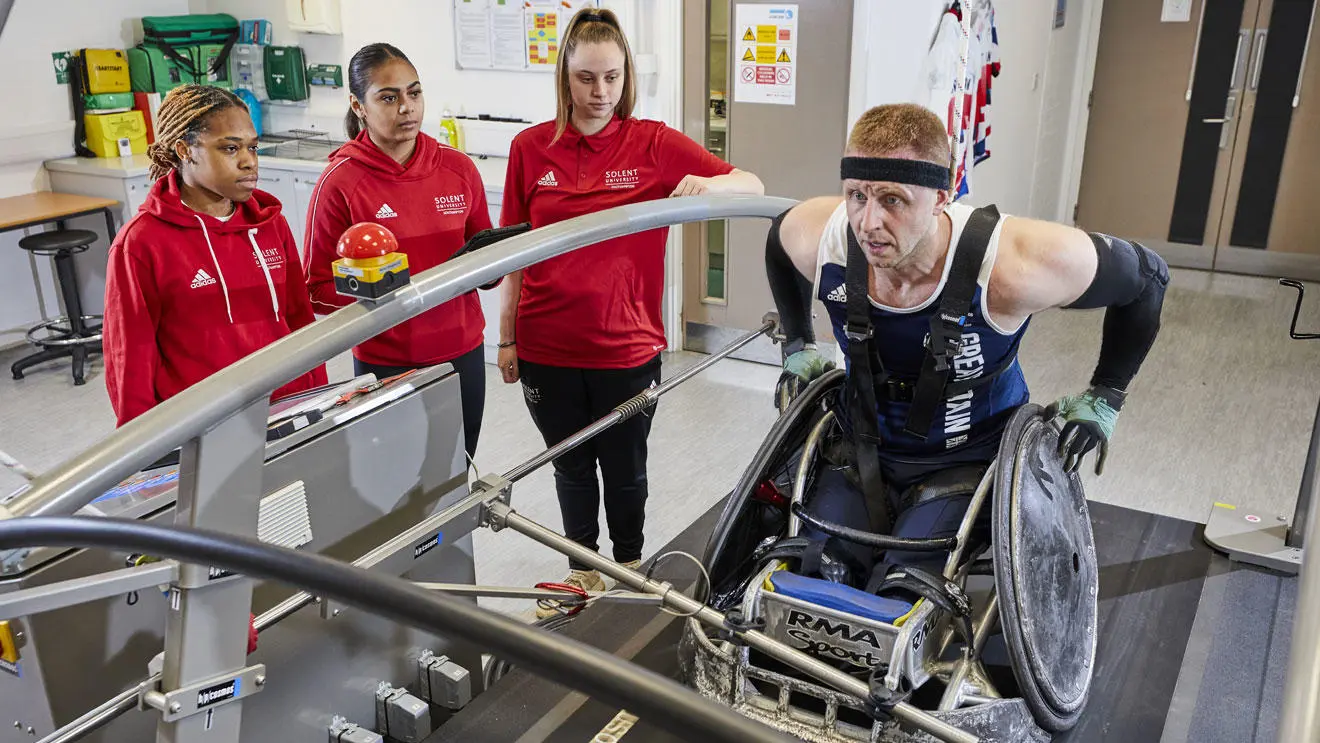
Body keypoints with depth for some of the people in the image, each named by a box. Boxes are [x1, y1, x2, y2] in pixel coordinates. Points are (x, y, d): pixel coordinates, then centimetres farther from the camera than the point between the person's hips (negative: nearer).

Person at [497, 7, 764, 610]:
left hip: (627, 348, -1)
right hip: (547, 349, 1)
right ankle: (582, 570, 41)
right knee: (572, 467, 19)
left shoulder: (654, 144, -5)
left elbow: (752, 186, -9)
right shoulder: (531, 148, -2)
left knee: (625, 470, 16)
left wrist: (709, 184, -31)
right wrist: (507, 338, 6)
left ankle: (629, 567, 41)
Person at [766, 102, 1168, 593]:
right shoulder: (820, 237, -22)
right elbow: (778, 241, 7)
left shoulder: (1011, 267, -31)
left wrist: (1103, 399, -8)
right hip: (862, 448, 3)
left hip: (967, 461, -3)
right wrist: (798, 345, 7)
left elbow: (1146, 278, -12)